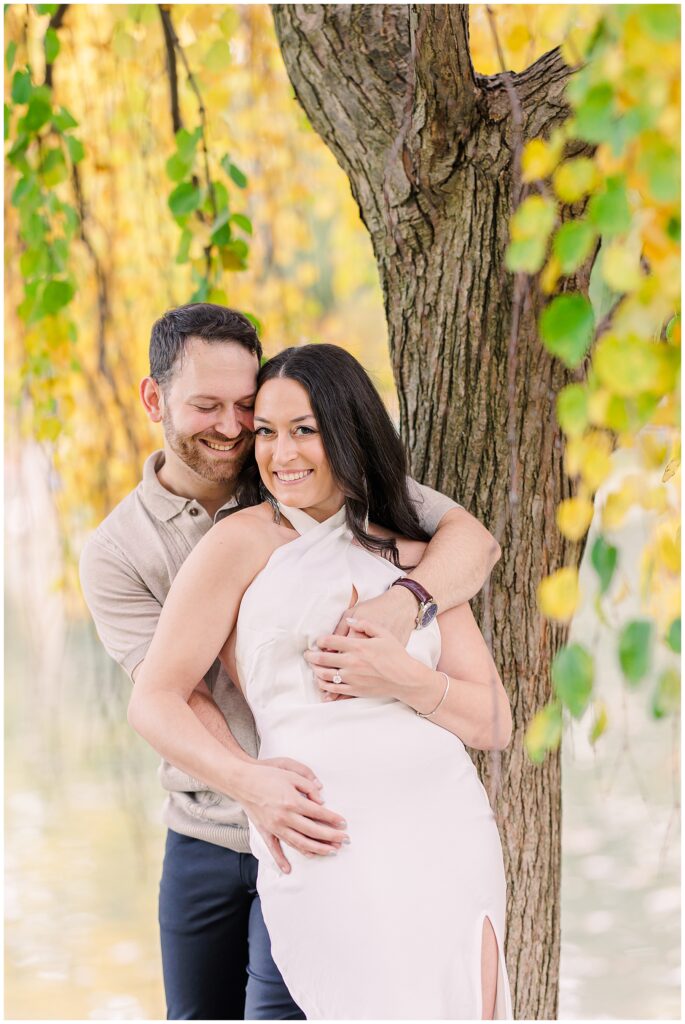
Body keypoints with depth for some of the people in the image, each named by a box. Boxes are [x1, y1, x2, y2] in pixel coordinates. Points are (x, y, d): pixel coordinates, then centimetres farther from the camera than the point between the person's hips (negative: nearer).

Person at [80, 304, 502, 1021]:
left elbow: (472, 538, -11)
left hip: (320, 828, -3)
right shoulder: (114, 554, -4)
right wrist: (247, 780, -37)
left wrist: (404, 603, -34)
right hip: (201, 835, 3)